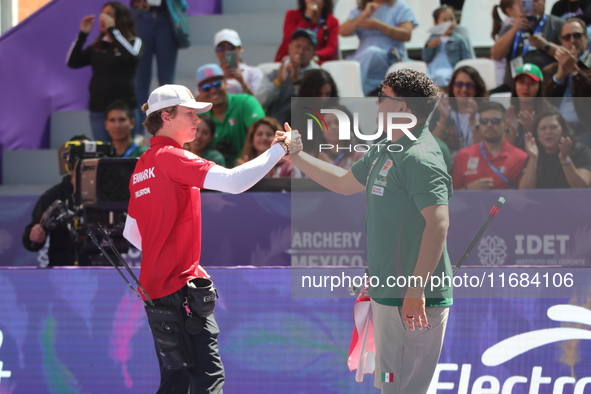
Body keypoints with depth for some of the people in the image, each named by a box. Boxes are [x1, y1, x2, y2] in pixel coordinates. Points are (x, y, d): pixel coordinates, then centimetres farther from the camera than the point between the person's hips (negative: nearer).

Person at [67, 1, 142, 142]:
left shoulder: (134, 42, 0)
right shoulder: (96, 47, 11)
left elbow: (132, 56, -23)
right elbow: (72, 62, 3)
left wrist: (112, 30, -19)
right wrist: (83, 34, -4)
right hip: (98, 109, 4)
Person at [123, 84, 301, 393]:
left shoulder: (142, 166, 14)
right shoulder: (172, 157, -12)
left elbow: (131, 233, 21)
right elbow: (233, 182, -24)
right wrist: (280, 149, -15)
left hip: (155, 286, 9)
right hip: (181, 286, -9)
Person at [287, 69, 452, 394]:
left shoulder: (419, 158, -18)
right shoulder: (384, 153, 14)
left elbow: (438, 224, -26)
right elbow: (344, 183, 30)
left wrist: (416, 290, -29)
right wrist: (295, 156, 26)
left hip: (411, 299, -11)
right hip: (386, 293, 11)